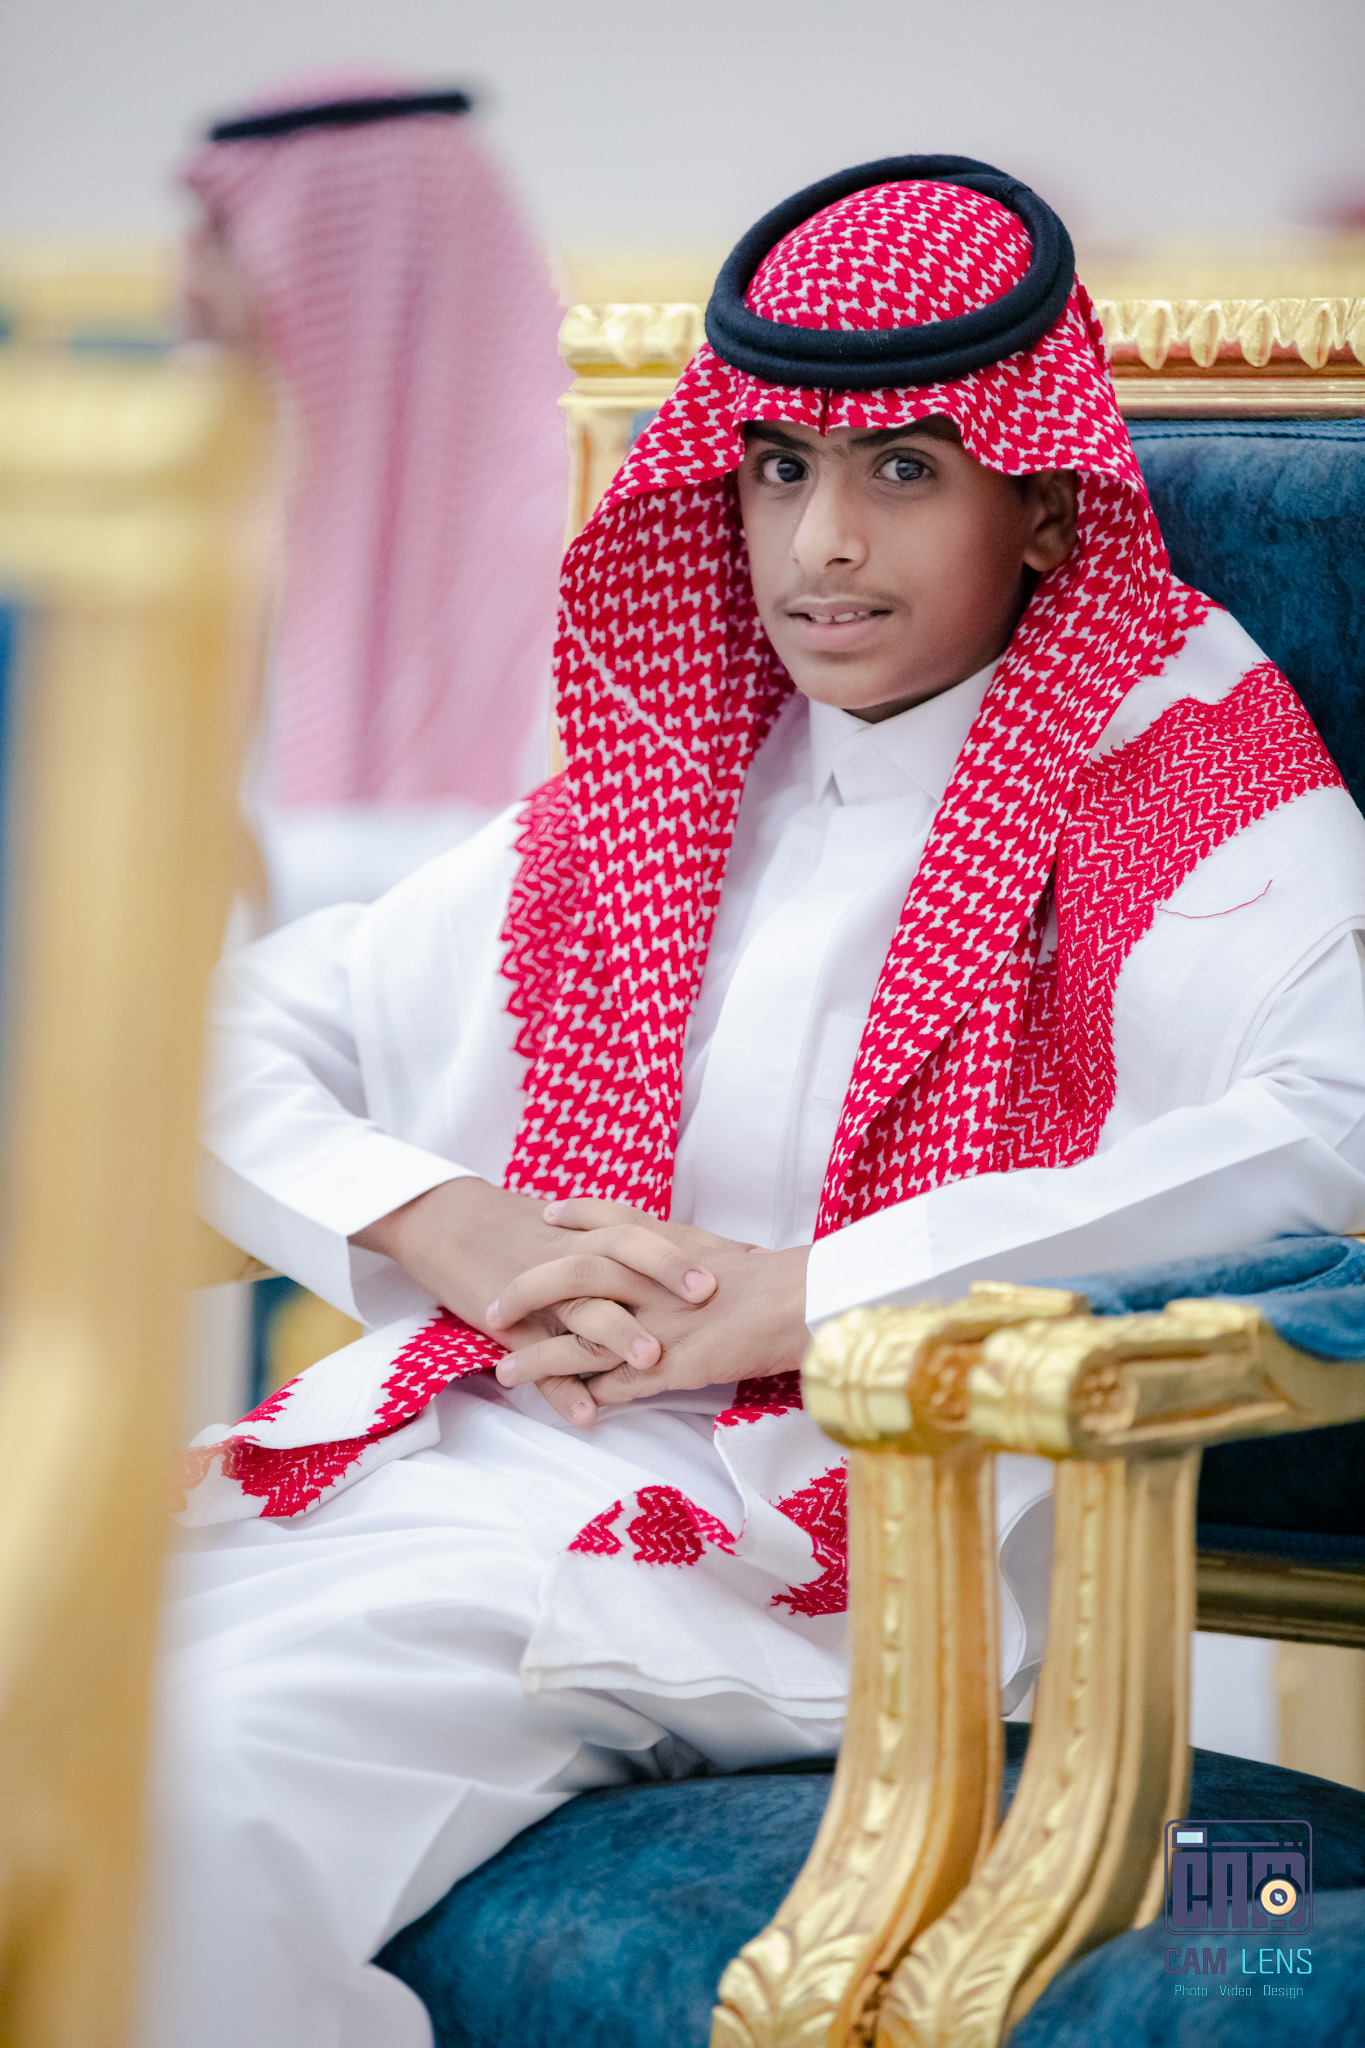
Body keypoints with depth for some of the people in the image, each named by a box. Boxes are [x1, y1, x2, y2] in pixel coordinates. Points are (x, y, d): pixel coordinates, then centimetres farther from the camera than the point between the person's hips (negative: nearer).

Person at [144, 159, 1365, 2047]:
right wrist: (445, 1229, -2)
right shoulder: (636, 805, 21)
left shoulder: (1169, 787, 5)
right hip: (462, 1445, 5)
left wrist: (786, 1300, -16)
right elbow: (225, 1040, 21)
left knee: (201, 1768, -29)